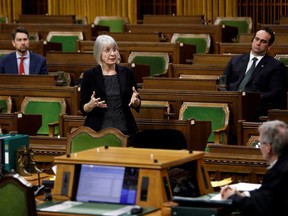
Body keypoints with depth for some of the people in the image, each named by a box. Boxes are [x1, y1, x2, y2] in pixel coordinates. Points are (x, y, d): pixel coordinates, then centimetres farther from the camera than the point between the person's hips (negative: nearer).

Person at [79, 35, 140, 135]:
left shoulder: (126, 73, 4)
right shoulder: (89, 75, -3)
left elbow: (136, 105, 10)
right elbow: (83, 108, -1)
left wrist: (135, 100, -11)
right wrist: (92, 104, -21)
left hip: (124, 129, 2)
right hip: (98, 130, -2)